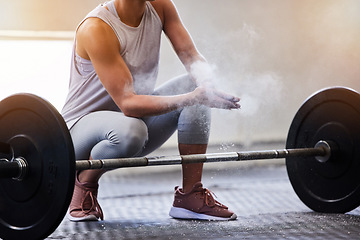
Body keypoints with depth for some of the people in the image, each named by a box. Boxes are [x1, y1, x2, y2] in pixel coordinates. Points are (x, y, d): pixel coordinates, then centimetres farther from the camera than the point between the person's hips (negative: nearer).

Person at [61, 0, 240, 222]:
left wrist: (207, 85, -31)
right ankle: (84, 182, -7)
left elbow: (191, 55, -7)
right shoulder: (96, 28, -26)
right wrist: (191, 98, -40)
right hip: (82, 128, -7)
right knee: (129, 130, -40)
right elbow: (127, 104, -31)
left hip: (137, 116, 7)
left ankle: (191, 196, -9)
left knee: (194, 84, -13)